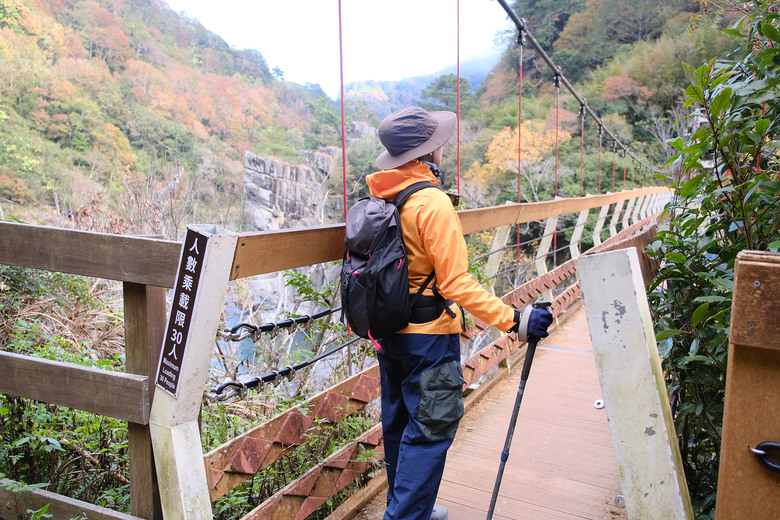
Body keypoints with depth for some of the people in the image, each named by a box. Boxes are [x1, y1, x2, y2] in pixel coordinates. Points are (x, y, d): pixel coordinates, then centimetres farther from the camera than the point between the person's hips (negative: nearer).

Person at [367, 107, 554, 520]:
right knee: (430, 430, 3)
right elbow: (455, 284, -24)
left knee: (399, 423, 20)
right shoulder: (432, 203, -21)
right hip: (428, 335, -9)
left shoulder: (382, 198, 4)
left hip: (390, 330, 9)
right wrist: (513, 319, -22)